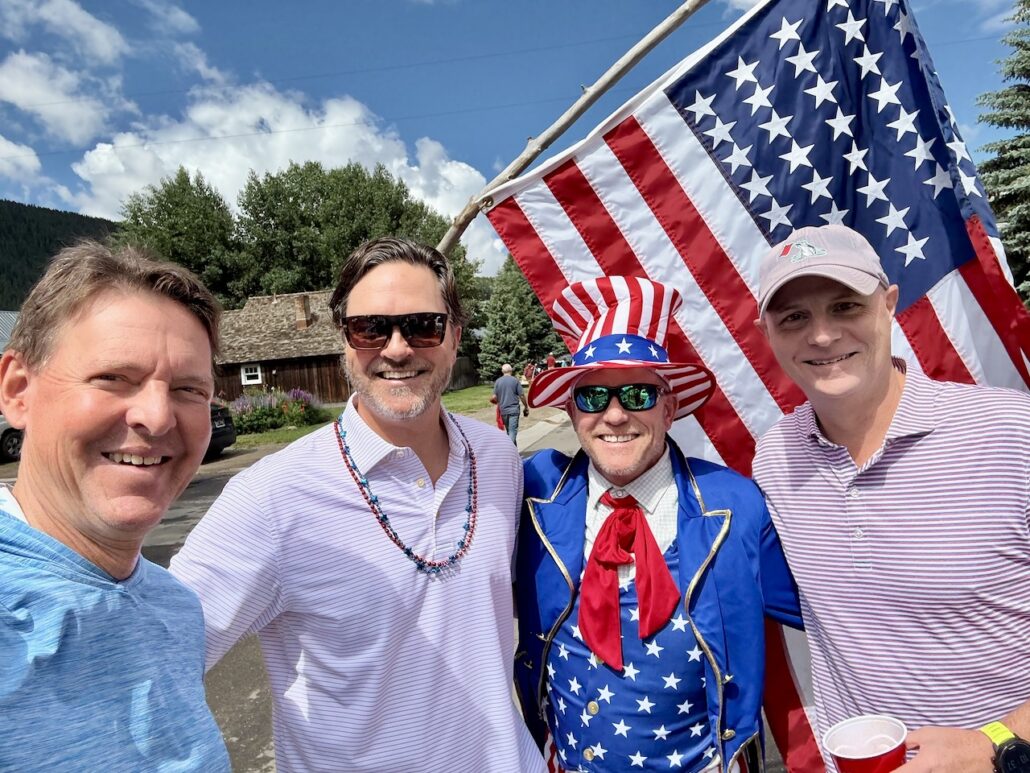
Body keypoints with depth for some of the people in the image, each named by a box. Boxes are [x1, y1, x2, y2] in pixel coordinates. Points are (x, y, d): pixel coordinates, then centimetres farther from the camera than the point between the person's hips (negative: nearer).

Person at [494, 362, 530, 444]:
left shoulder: (498, 381, 2)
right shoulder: (515, 380, -5)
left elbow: (494, 397, 1)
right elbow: (522, 395, -6)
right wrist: (526, 407, 7)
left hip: (503, 410, 3)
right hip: (514, 409, -3)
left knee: (508, 431, 18)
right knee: (513, 431, -5)